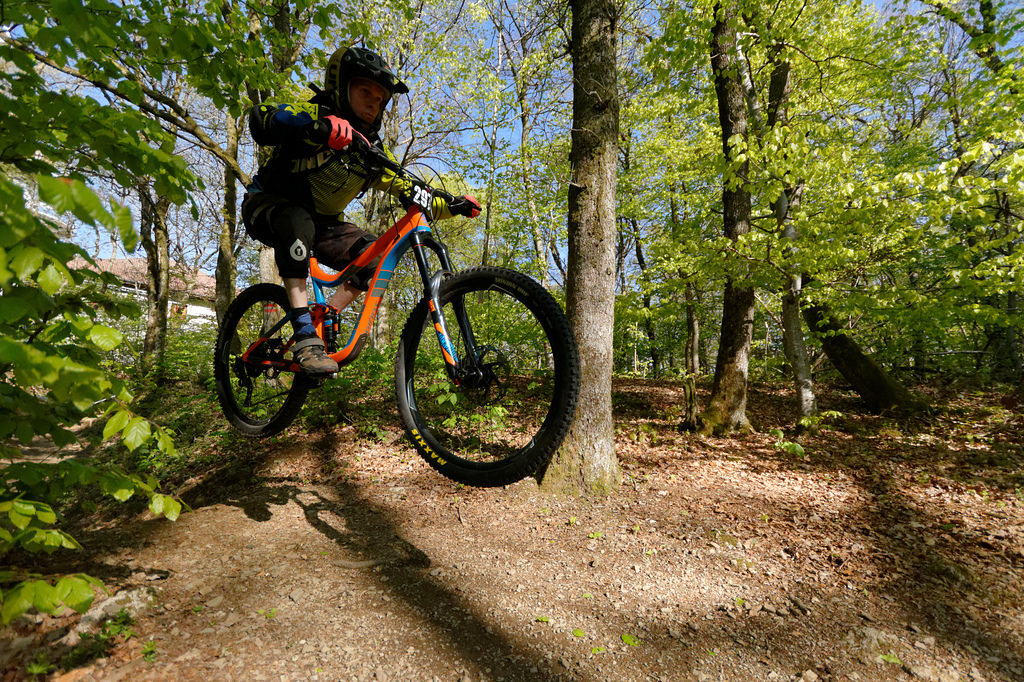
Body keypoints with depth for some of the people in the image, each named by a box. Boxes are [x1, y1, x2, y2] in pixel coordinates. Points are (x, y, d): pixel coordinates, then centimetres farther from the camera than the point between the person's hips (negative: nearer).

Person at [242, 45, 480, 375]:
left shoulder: (374, 151, -1)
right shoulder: (314, 113, -16)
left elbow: (413, 195, 0)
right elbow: (261, 119, -37)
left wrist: (453, 204, -16)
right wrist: (318, 126, -55)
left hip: (319, 223, 5)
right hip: (268, 206, -5)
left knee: (372, 257, -14)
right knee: (297, 222, -38)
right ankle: (305, 336, -37)